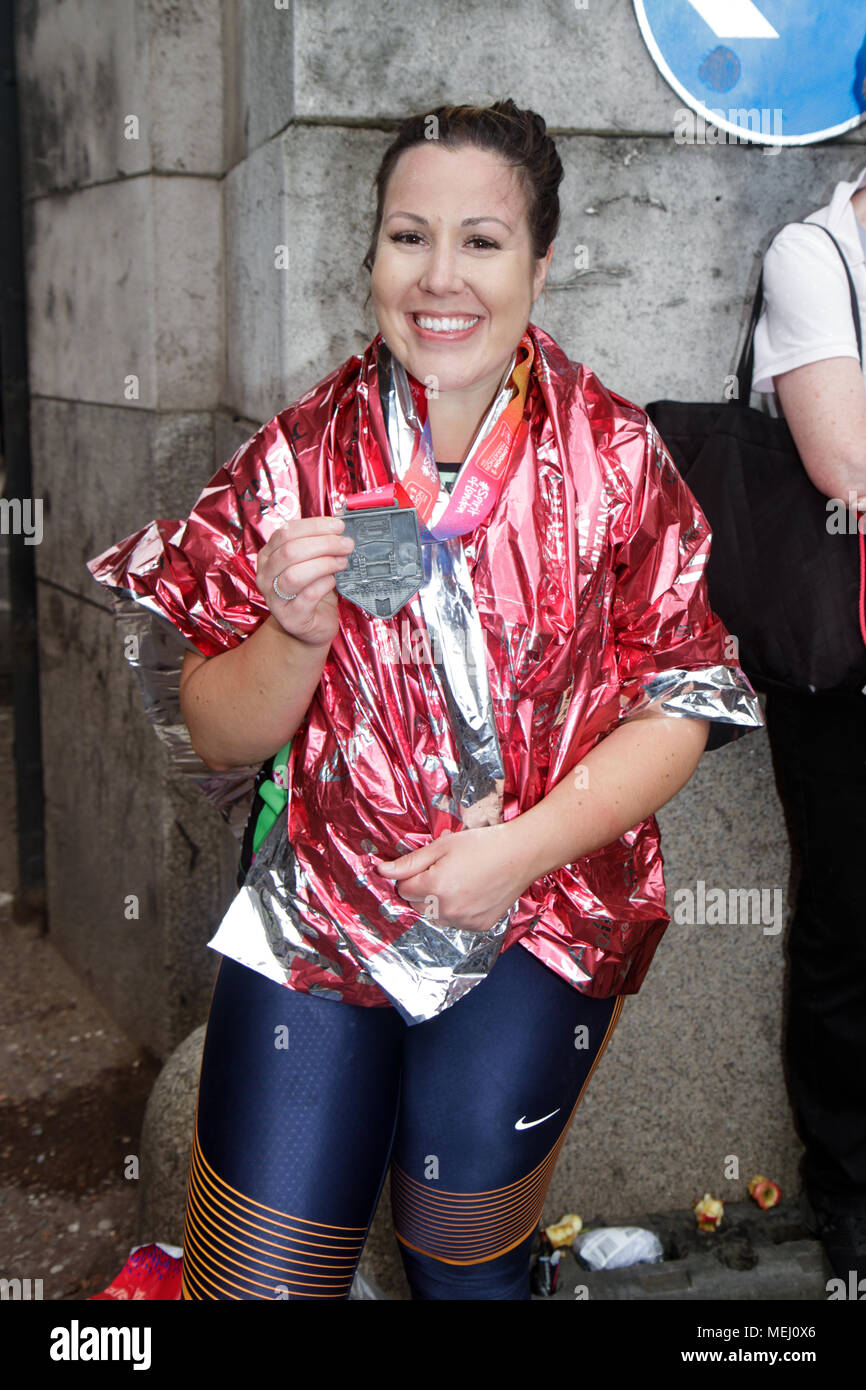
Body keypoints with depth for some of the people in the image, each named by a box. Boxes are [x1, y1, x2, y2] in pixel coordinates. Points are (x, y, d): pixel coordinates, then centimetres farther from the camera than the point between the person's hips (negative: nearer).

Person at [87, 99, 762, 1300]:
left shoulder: (617, 458, -5)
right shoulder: (300, 455, -3)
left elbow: (677, 710, -3)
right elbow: (220, 739, 0)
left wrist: (521, 849, -15)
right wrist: (296, 636, -21)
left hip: (545, 900, 0)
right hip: (327, 895, 1)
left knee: (465, 1256, -8)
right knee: (260, 1278, -5)